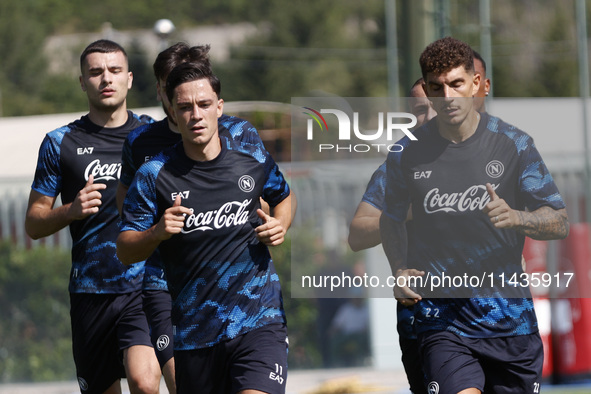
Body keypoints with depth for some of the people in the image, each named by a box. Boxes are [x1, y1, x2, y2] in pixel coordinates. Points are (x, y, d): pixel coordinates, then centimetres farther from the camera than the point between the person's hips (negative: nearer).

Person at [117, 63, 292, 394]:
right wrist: (157, 233, -20)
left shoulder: (253, 161, 3)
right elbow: (125, 251, 0)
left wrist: (279, 226, 4)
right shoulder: (154, 175, -2)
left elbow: (283, 196, 25)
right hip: (194, 331, 1)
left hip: (259, 321, -1)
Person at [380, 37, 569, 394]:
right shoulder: (408, 153, 1)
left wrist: (514, 217, -21)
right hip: (441, 319, -1)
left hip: (510, 315, 1)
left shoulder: (514, 145, -1)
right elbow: (392, 218, 18)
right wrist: (400, 269, 0)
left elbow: (560, 223, 0)